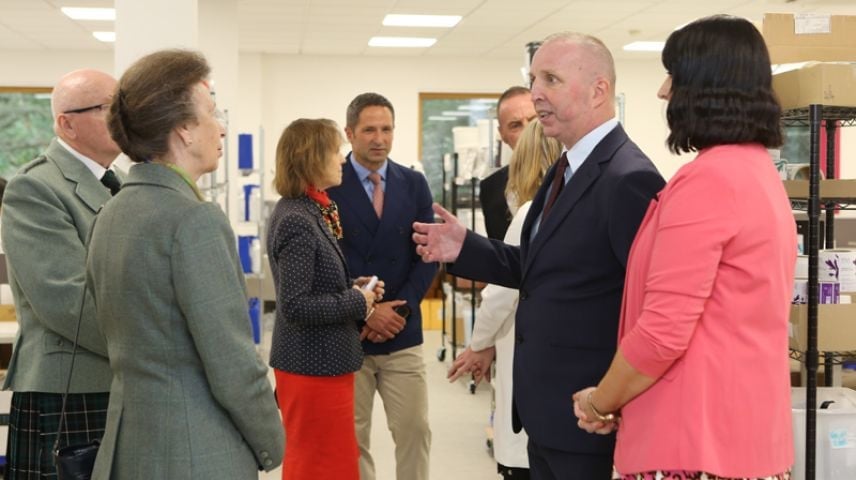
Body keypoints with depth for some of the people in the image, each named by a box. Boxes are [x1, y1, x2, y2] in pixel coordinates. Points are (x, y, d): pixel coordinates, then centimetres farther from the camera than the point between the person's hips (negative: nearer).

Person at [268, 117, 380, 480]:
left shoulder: (310, 211, 8)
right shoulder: (296, 221, -20)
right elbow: (295, 306, -24)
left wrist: (353, 288, 2)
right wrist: (356, 302, -15)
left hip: (319, 362, 10)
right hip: (314, 366, -10)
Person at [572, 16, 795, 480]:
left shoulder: (704, 179, -18)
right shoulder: (761, 173, 12)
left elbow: (663, 329, -21)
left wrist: (600, 403, -4)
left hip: (697, 438, -9)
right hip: (752, 432, 9)